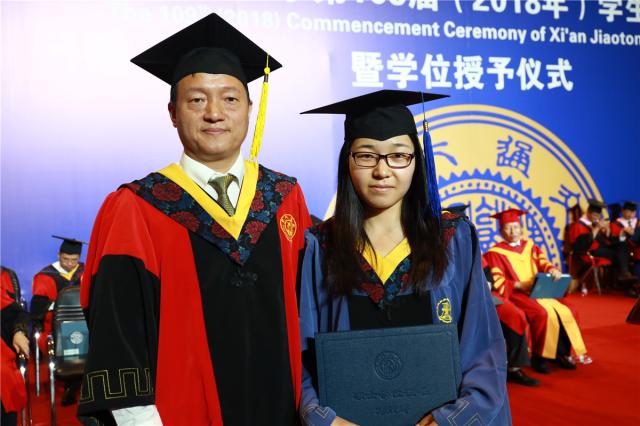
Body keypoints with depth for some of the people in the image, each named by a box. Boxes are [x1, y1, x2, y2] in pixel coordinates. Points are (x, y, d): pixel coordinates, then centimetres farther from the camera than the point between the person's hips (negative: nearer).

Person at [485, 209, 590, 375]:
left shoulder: (530, 246, 17)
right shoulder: (495, 253, -1)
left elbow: (544, 263, 6)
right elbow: (498, 282, -8)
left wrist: (553, 270, -18)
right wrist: (519, 285, -22)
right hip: (516, 294, -6)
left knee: (567, 311, -14)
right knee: (542, 313, -31)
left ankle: (561, 353, -3)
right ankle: (538, 356, -16)